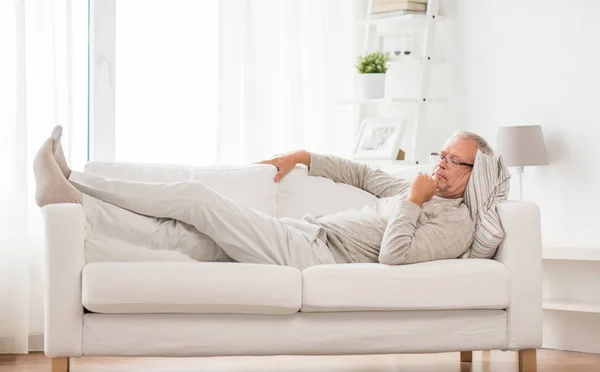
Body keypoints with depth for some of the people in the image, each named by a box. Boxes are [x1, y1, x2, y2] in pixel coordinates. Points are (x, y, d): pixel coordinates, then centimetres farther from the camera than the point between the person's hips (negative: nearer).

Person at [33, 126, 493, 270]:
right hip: (302, 233, 8)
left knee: (196, 196, -13)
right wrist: (302, 157, 33)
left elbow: (393, 255, -19)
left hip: (314, 255, -8)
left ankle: (67, 191, -11)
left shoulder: (456, 224, -4)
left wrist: (414, 201, -12)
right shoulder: (414, 191, 25)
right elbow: (361, 173, 38)